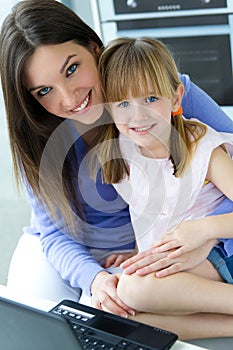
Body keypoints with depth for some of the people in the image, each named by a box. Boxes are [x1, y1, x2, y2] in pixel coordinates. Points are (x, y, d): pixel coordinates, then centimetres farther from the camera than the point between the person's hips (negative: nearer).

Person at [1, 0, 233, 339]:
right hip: (66, 250, 3)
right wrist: (93, 277, -32)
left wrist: (202, 242, -37)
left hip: (145, 247, -2)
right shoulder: (34, 135, -17)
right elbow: (53, 232, -11)